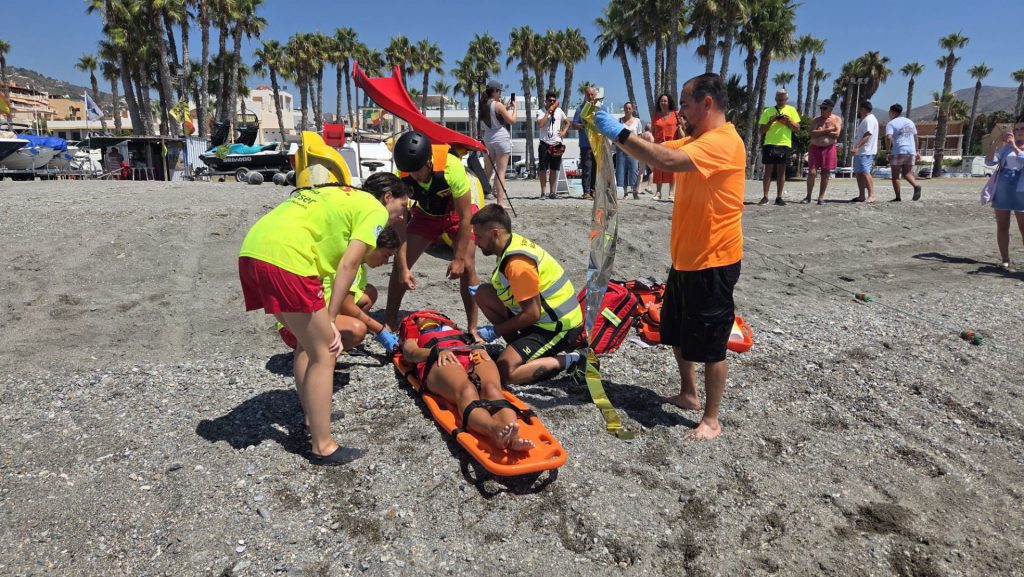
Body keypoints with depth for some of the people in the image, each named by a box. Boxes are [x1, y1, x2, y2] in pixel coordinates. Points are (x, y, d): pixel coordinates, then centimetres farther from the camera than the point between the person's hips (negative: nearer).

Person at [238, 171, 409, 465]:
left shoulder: (340, 196, 30)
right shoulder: (375, 209, 6)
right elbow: (347, 266, -4)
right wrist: (330, 319, 1)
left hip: (252, 250, 10)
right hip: (284, 257, -9)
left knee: (309, 342, 24)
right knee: (324, 353, 2)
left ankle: (314, 416, 36)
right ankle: (322, 446, 11)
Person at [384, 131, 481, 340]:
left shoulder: (451, 167, -38)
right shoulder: (401, 178, -29)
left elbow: (465, 216, -29)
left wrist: (459, 258, -27)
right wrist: (403, 268, -26)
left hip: (458, 212, -3)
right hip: (425, 213, 3)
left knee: (467, 267, -17)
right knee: (399, 264, -6)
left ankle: (472, 328, -4)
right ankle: (389, 323, 6)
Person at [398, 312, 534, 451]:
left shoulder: (459, 331, 47)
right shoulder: (412, 340, 40)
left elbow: (476, 344, 26)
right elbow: (412, 353, 15)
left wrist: (479, 348, -1)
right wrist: (437, 351, -8)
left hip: (474, 358, 2)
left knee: (492, 389, -35)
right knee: (466, 391, -39)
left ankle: (512, 438, -64)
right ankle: (495, 430, -70)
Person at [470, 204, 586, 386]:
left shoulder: (518, 264, -26)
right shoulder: (512, 244, 3)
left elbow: (532, 314, -24)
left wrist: (494, 331, -13)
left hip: (559, 328, -10)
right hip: (545, 319, 10)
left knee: (504, 372, -20)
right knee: (483, 293, 5)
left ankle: (568, 361, -6)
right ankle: (519, 348, 10)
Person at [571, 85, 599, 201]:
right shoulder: (581, 108, 9)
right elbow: (574, 125, 4)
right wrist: (583, 125, -14)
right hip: (586, 144, -3)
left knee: (596, 168, 6)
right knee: (586, 168, -7)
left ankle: (593, 191, 12)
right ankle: (586, 192, -7)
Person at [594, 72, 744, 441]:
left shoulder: (722, 142, -20)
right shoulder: (694, 141, 14)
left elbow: (667, 161, -35)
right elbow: (660, 151, 10)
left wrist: (619, 133, -29)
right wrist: (615, 136, -4)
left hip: (712, 262, -10)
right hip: (685, 258, 10)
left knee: (710, 345, 1)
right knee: (677, 333, 20)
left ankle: (711, 420, 16)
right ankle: (688, 394, 38)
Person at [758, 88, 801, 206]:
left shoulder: (791, 110, 10)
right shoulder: (768, 111, 8)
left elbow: (797, 127, 7)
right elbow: (761, 130, 5)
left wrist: (788, 121, -10)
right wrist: (770, 122, -11)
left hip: (785, 144, 1)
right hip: (770, 143, -1)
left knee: (781, 170, 3)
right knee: (768, 170, -2)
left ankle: (779, 197, 7)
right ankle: (765, 197, 0)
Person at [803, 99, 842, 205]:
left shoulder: (837, 119, 5)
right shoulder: (815, 120, 7)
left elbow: (836, 134, -9)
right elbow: (812, 133, -9)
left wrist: (820, 131, -8)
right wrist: (827, 130, -14)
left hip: (829, 149, 0)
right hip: (815, 148, 0)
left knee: (825, 174, 1)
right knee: (812, 172, -7)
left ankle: (821, 197, 7)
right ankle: (808, 196, 3)